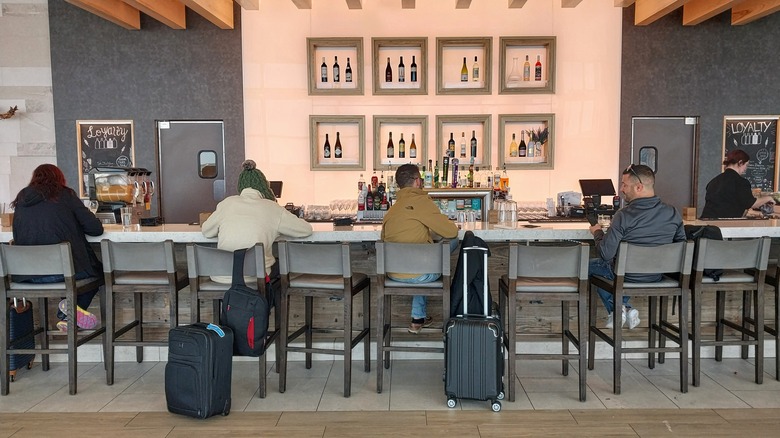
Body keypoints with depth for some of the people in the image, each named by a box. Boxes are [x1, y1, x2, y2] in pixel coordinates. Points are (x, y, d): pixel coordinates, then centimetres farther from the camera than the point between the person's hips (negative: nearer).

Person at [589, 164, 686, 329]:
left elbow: (606, 254, -21)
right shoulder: (673, 214, -10)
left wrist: (597, 232, -2)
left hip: (628, 277, -5)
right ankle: (624, 308, 26)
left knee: (590, 265, 23)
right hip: (657, 276, 5)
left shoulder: (623, 216, -25)